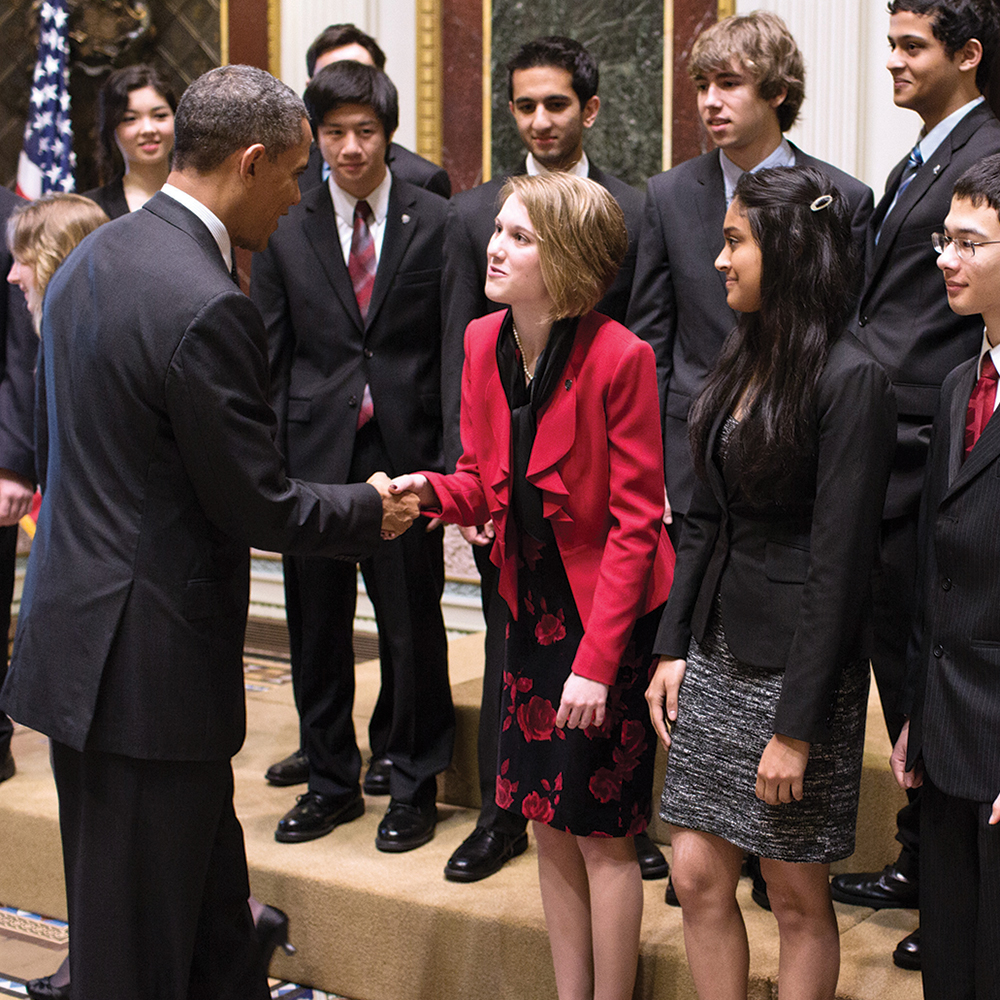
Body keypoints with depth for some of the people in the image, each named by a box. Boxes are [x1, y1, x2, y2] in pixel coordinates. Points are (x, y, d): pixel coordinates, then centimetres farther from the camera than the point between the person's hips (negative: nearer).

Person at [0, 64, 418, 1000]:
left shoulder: (90, 259, 8)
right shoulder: (206, 307, -22)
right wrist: (370, 509, 1)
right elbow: (257, 506, -17)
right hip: (151, 658, -9)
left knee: (208, 880, 21)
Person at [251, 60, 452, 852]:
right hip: (313, 453, 2)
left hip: (406, 451, -2)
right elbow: (268, 356, 6)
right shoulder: (287, 229, 4)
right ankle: (332, 780, 26)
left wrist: (446, 458, -5)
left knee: (413, 623, 5)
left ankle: (414, 784, 22)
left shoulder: (435, 223, 0)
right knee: (316, 624, 10)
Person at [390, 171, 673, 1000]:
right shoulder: (484, 342, 0)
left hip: (611, 617, -6)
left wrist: (596, 658, -20)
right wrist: (432, 491, -15)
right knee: (549, 825, 13)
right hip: (531, 608, 6)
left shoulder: (620, 357, -19)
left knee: (600, 832, 2)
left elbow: (635, 521, -17)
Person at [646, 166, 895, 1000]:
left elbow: (839, 565, -17)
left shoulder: (851, 382, -15)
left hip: (797, 671, -7)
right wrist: (673, 646, 8)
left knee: (797, 897, 7)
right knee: (698, 878, 10)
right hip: (717, 657, 7)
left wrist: (797, 726, -17)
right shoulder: (743, 362, 9)